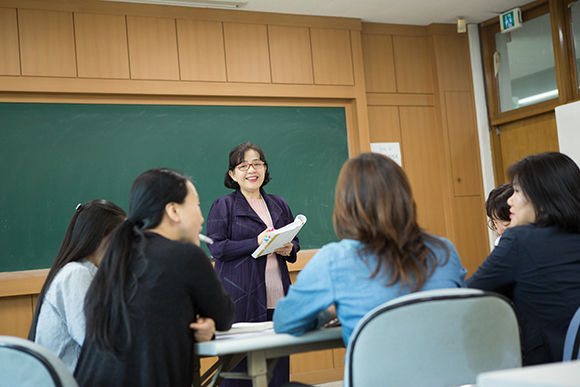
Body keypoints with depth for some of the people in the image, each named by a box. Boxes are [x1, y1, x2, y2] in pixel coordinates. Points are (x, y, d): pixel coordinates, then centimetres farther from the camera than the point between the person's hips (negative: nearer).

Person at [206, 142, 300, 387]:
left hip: (278, 299, 5)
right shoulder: (222, 207, 2)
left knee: (278, 364, 3)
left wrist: (289, 249, 0)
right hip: (241, 297, -4)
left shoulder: (279, 205, 17)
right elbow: (216, 247, -8)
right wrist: (256, 243, -16)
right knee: (239, 366, -6)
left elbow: (294, 241, 24)